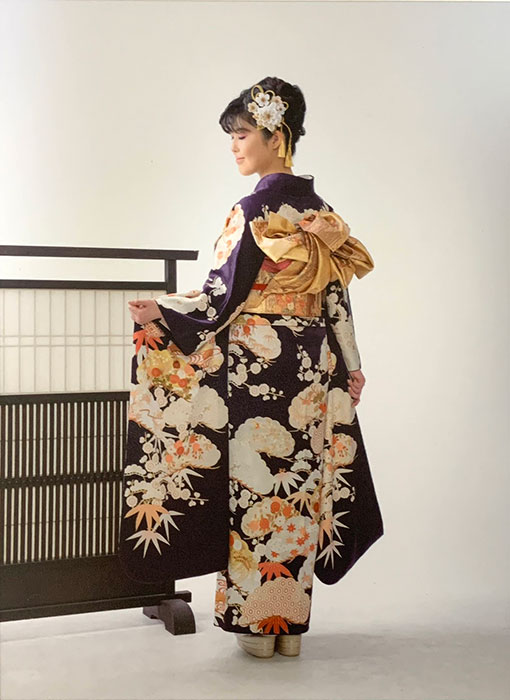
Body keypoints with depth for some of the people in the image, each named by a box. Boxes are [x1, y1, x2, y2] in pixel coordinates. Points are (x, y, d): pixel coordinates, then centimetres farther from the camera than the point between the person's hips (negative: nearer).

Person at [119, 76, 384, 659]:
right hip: (311, 366, 7)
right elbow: (336, 295, 12)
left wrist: (158, 311, -7)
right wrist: (350, 365, 17)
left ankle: (256, 620, 11)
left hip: (256, 365, -7)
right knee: (299, 485, 10)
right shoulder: (321, 212, 9)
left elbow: (225, 294, -15)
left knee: (256, 485, 2)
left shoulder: (255, 209, -13)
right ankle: (292, 620, 19)